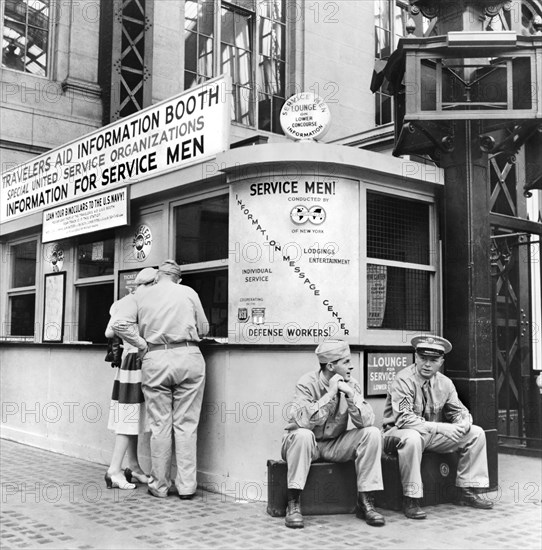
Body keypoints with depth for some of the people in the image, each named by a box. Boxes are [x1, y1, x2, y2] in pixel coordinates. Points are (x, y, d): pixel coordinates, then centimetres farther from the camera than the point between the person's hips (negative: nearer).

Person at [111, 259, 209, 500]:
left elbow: (120, 324, -3)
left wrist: (142, 344, 3)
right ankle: (186, 486, 9)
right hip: (188, 357, 0)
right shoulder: (189, 293, 8)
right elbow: (203, 329, 11)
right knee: (186, 425, 5)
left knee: (160, 425, 8)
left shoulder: (141, 296, 9)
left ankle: (159, 486, 16)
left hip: (155, 360, 1)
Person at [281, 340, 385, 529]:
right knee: (302, 435, -37)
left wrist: (350, 394, -27)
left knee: (372, 433, -16)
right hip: (308, 444, -4)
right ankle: (293, 504, -26)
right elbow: (303, 421, -33)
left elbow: (367, 422, -15)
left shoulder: (351, 385, -4)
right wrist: (330, 393, -30)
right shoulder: (307, 383, -17)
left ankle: (365, 502, -11)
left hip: (335, 446, 4)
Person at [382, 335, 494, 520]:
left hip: (433, 435, 7)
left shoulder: (444, 383, 0)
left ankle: (467, 492, 4)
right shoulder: (403, 380, -21)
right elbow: (403, 419, -30)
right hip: (400, 432, -7)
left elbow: (459, 411, 8)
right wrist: (439, 427, -36)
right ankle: (410, 500, -27)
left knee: (476, 433, -3)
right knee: (412, 438, -41)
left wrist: (463, 423, -18)